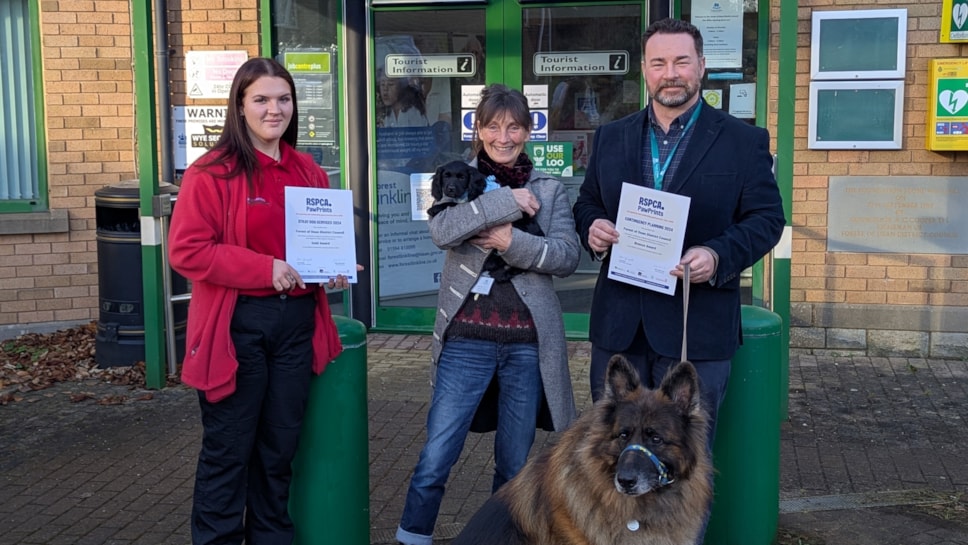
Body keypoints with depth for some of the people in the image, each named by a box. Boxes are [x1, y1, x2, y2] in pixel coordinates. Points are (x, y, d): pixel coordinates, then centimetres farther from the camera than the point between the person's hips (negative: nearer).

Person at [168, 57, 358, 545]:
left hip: (297, 322, 6)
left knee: (280, 447, 17)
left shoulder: (309, 172, 9)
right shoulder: (212, 173, -10)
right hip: (237, 325, -6)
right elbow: (186, 250, -15)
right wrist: (264, 268, -21)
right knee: (229, 450, 5)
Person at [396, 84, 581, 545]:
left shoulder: (549, 189, 8)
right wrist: (505, 201, -18)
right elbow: (441, 230, -16)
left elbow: (568, 254, -5)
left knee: (516, 464, 12)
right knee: (435, 458, -3)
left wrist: (513, 242, -16)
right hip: (467, 339, -1)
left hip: (528, 343, 2)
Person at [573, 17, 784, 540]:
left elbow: (766, 217, -3)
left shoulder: (744, 141, -1)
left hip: (696, 326, -3)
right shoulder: (611, 137, 10)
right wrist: (591, 228, -8)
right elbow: (586, 203, 15)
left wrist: (719, 256, -20)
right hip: (618, 322, 4)